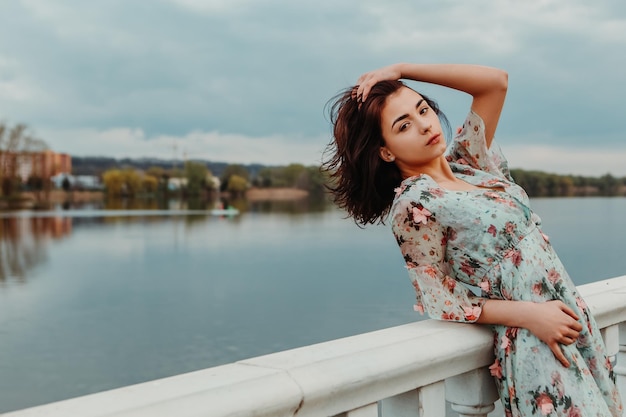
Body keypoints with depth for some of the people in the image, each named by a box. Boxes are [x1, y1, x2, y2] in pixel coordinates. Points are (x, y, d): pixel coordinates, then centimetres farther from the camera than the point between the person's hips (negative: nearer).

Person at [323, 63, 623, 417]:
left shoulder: (465, 161, 6)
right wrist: (529, 315, -20)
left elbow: (496, 81, 4)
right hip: (531, 344, -7)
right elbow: (438, 300, -12)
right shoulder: (414, 205, -15)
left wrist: (402, 69, -1)